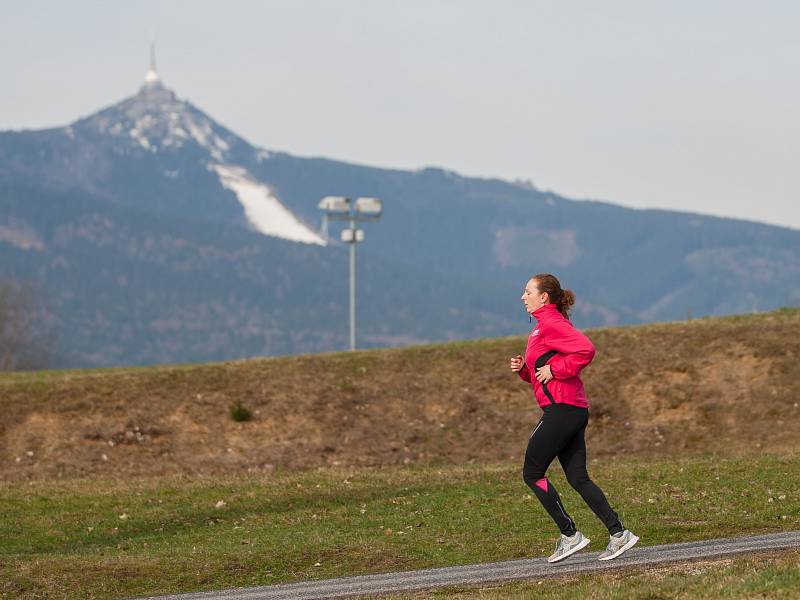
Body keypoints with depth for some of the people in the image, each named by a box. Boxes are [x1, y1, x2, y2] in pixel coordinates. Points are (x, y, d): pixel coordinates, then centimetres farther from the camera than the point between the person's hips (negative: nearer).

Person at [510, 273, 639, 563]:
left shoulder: (552, 323, -10)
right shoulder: (544, 325, 20)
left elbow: (586, 350, -25)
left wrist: (554, 370, -17)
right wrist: (524, 368, 9)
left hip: (561, 408, -10)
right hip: (574, 409, 10)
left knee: (532, 473, -2)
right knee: (578, 478, 8)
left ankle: (570, 535, -2)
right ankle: (618, 534, 3)